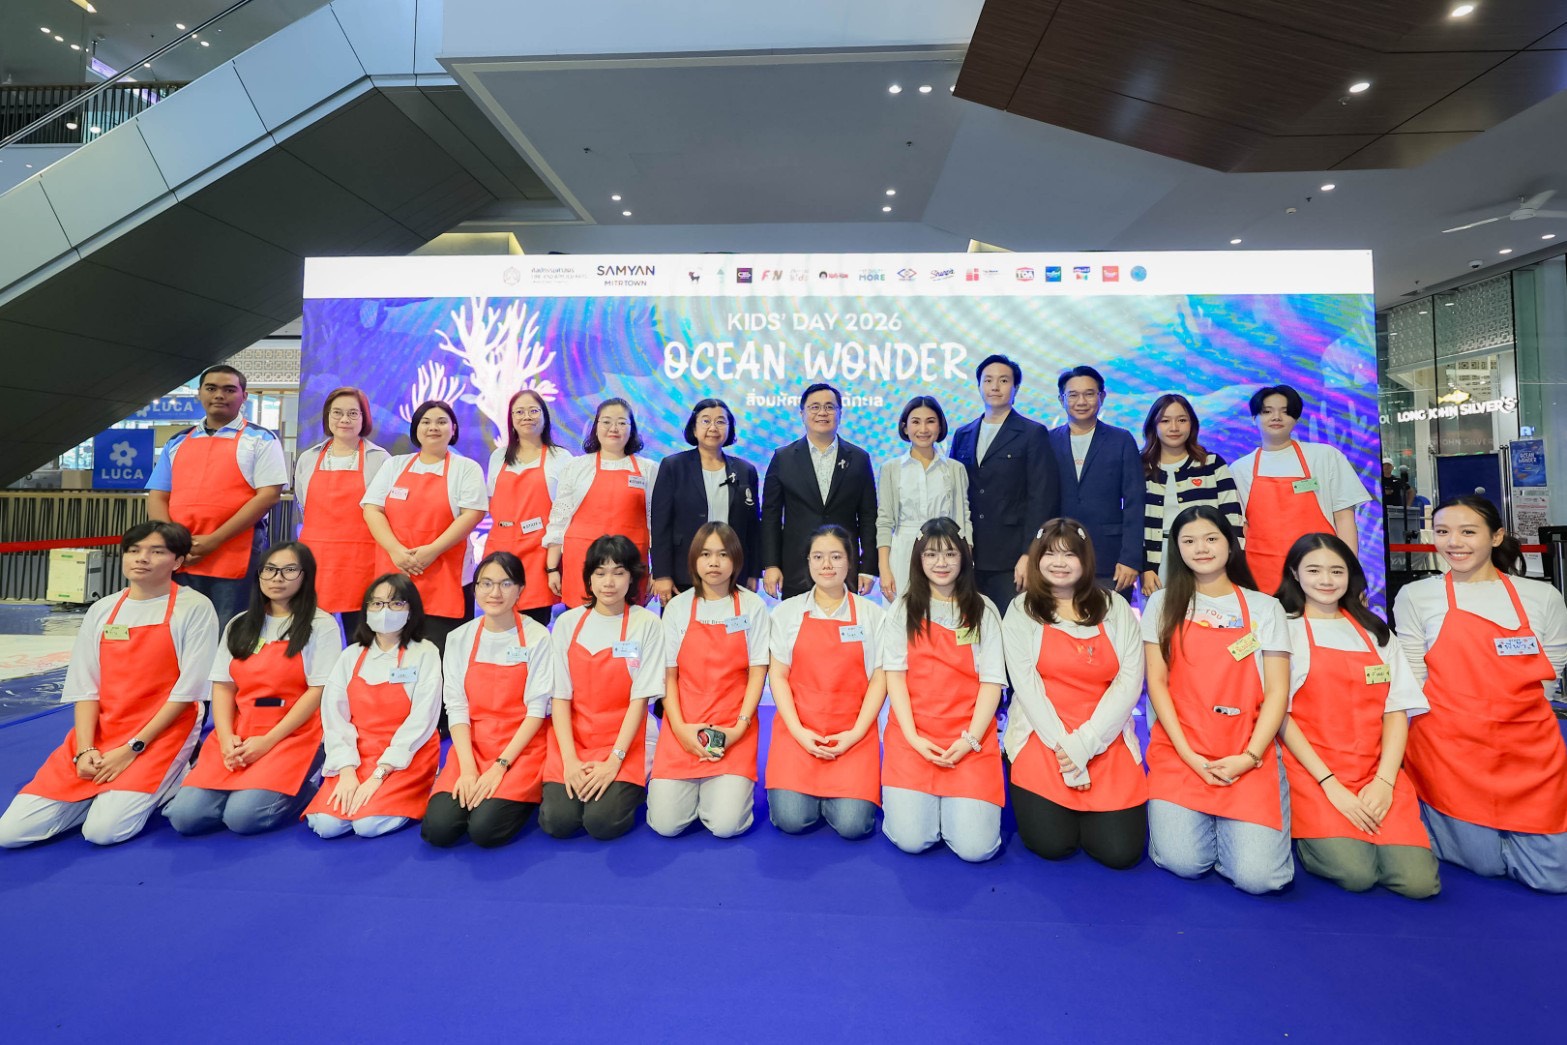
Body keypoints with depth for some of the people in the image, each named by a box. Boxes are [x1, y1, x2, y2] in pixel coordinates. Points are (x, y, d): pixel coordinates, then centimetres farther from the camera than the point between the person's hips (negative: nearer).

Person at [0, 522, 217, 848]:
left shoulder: (195, 607, -7)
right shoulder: (101, 610, 9)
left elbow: (188, 689, -10)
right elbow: (85, 689, 5)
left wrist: (132, 748, -13)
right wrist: (85, 751, -8)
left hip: (162, 735, -5)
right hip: (99, 733, 5)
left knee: (103, 830, -19)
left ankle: (167, 784, 7)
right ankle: (109, 791, 15)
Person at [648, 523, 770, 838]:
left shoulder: (753, 606, 0)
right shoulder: (677, 607, 3)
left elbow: (757, 673, 0)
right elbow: (669, 675, 4)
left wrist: (739, 727, -11)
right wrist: (680, 728, -9)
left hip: (734, 731, -1)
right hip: (683, 727, 1)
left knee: (726, 824, -13)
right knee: (665, 824, -8)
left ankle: (726, 786, 19)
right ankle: (694, 785, 22)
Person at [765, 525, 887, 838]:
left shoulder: (871, 614, 3)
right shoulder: (787, 611, 3)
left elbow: (879, 678, 1)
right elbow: (778, 675, 1)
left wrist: (856, 733, -9)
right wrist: (798, 731, -10)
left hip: (853, 733, 0)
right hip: (798, 730, 1)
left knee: (852, 824, -14)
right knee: (790, 819, -13)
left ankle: (845, 790, 19)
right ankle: (807, 791, 19)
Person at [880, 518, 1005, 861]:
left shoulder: (983, 610, 5)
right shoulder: (904, 609, 5)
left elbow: (992, 681, 1)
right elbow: (895, 674, 1)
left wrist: (970, 739, -11)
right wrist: (913, 737, -10)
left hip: (970, 739, 0)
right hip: (913, 736, 0)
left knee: (975, 847, -12)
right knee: (910, 839, -13)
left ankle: (959, 802, 19)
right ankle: (914, 798, 18)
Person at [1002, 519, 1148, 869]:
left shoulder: (1115, 607, 4)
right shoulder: (1021, 611, 0)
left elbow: (1129, 682, -4)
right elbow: (1027, 686, -7)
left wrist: (1084, 743, -13)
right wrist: (1064, 748, -14)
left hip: (1107, 743, 2)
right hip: (1042, 740, -1)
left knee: (1120, 851, -8)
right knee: (1051, 844, -12)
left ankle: (1086, 811, 24)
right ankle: (1047, 807, 22)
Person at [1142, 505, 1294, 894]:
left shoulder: (1265, 607, 7)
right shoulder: (1163, 604, 6)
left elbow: (1277, 691, 2)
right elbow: (1157, 682, 1)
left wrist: (1249, 757, -10)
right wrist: (1189, 755, -8)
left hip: (1249, 758, 1)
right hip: (1179, 753, 0)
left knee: (1258, 875, -14)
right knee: (1182, 862, -15)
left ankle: (1236, 827, 18)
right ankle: (1189, 817, 17)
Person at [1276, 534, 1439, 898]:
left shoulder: (1376, 632, 13)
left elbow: (1397, 711, 6)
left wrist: (1384, 781, -8)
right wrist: (1330, 784, -13)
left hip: (1377, 774, 4)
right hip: (1313, 774, -4)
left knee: (1418, 881, -15)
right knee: (1356, 874, -19)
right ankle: (1311, 834, 10)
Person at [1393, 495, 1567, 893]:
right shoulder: (1415, 596, -1)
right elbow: (1412, 683, -1)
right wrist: (1434, 743, -5)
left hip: (1532, 754, 3)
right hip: (1449, 753, -3)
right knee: (1486, 864, 4)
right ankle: (1422, 819, 30)